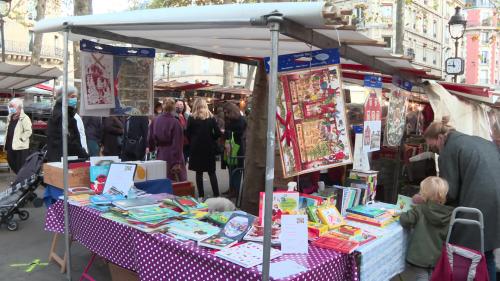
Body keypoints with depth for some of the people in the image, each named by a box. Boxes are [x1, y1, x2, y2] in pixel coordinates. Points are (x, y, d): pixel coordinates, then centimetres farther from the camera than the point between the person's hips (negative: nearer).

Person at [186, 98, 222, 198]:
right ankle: (216, 195, 4)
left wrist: (193, 142, 12)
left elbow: (187, 134, -3)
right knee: (212, 172, 9)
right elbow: (218, 133, -5)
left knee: (199, 173, 8)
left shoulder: (191, 118, -5)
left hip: (196, 148, -1)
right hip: (209, 148, 1)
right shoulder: (211, 118, -2)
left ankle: (201, 195, 9)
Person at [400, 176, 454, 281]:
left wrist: (402, 214, -1)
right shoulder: (449, 214, -4)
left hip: (420, 256, -4)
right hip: (438, 257, 4)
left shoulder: (420, 209, -15)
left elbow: (405, 220, -22)